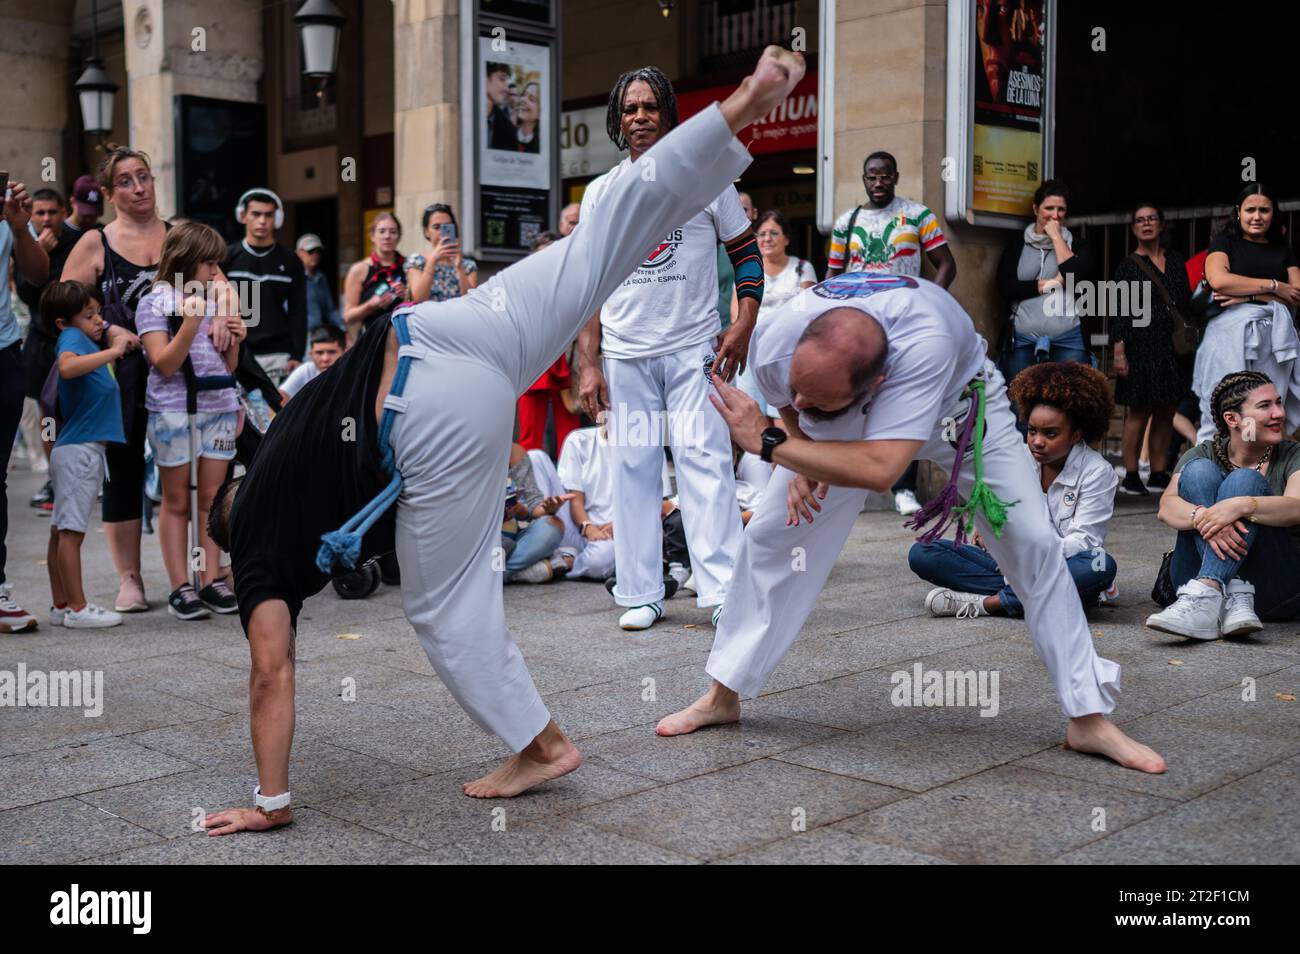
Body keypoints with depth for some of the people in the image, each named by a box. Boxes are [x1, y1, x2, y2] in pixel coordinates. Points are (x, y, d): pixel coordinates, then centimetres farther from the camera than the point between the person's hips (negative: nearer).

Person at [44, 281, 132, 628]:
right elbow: (67, 366, -34)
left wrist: (116, 338, 22)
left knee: (61, 530, 12)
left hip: (79, 450, 10)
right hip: (79, 449, -10)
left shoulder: (81, 338, 17)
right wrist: (114, 350, -30)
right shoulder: (71, 338, -9)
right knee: (70, 530, -6)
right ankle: (77, 609, -4)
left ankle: (61, 605, 18)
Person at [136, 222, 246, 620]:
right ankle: (180, 587, 3)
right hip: (173, 411, -5)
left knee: (212, 497, 5)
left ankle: (212, 580, 9)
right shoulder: (155, 303, -3)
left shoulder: (218, 301, 12)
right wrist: (190, 323, -22)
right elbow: (165, 364, -12)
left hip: (219, 408, 5)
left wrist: (235, 338, -3)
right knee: (177, 501, 2)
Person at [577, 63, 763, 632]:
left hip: (695, 348, -2)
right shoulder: (601, 192, 11)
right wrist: (588, 365, 4)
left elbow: (745, 251, 9)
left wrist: (744, 322, -6)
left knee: (705, 461, -10)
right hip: (625, 355, 2)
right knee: (632, 468, 1)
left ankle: (724, 589, -8)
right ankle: (641, 595, 9)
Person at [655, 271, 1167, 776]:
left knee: (1032, 544, -11)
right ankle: (723, 696, 14)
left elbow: (879, 469, -55)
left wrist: (769, 443, -49)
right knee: (770, 536, -4)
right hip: (844, 420, 3)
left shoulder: (927, 342, -50)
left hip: (953, 400, -3)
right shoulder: (774, 347, -34)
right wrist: (803, 461, -23)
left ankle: (1089, 718, 3)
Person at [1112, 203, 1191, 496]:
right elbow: (1119, 311, -5)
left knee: (1166, 411, 6)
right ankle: (1130, 475, -1)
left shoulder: (1175, 259, 13)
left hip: (1174, 345, 5)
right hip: (1142, 345, -5)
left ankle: (1159, 473, 13)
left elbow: (1186, 301, 17)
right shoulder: (1128, 266, -1)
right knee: (1140, 410, -5)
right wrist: (1119, 351, -13)